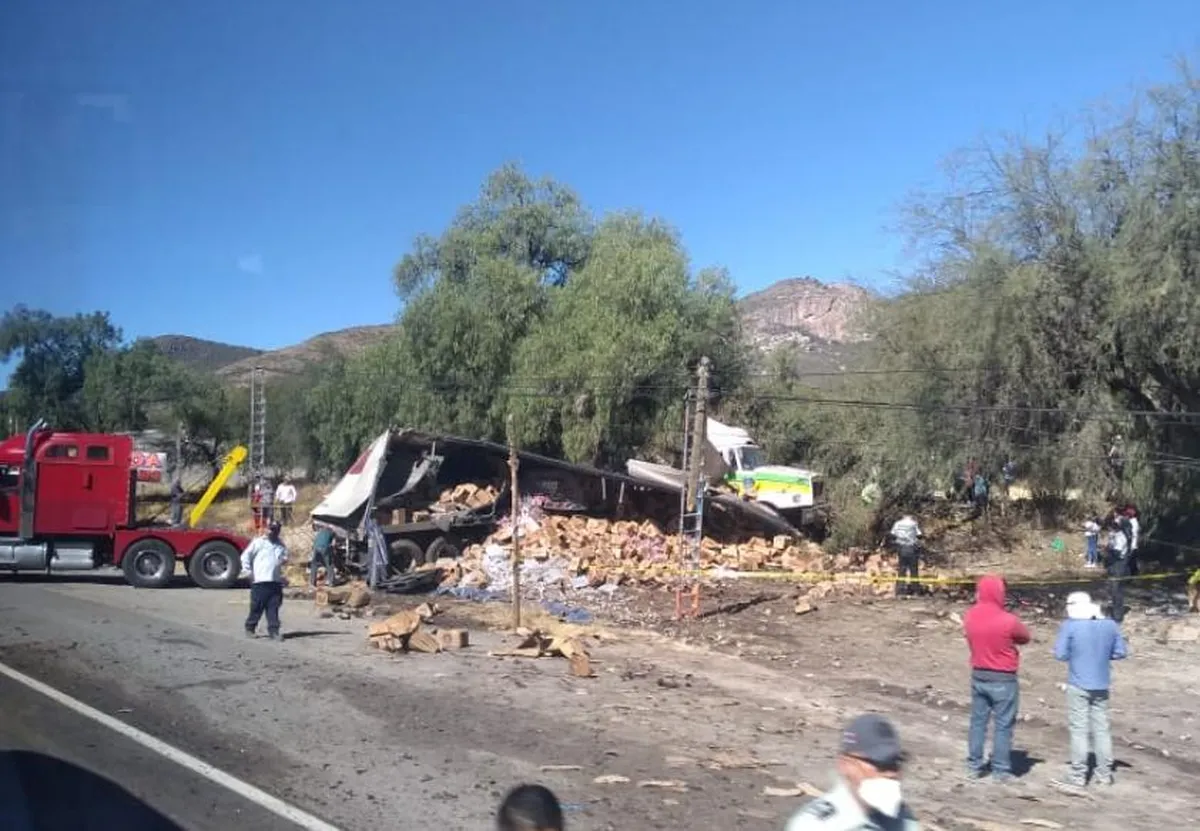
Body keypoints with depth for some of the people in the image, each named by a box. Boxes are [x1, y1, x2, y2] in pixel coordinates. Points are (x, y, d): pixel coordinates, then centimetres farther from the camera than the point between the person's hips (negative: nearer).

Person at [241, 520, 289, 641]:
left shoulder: (281, 545, 16)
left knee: (274, 608, 1)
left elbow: (285, 557, 24)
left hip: (276, 581, 4)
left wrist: (284, 559, -1)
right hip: (260, 581, -4)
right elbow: (245, 556, 4)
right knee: (257, 607, 0)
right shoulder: (258, 542, 4)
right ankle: (250, 628, 16)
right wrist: (247, 570, -5)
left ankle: (273, 631, 4)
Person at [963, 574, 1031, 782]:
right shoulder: (1008, 620, -20)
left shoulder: (970, 616, -4)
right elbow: (1025, 637, -2)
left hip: (978, 675, 5)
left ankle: (974, 766, 19)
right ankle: (1001, 770, 9)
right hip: (1003, 679, -5)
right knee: (1003, 725, 5)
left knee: (978, 721, 14)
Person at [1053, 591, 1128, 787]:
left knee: (1079, 729, 3)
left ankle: (1078, 775, 5)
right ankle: (1104, 774, 16)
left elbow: (1060, 654, -11)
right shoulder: (1110, 625, 1)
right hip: (1101, 686, 4)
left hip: (1078, 685, -4)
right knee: (1102, 729, 12)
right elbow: (1121, 652, 7)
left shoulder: (1070, 626, -13)